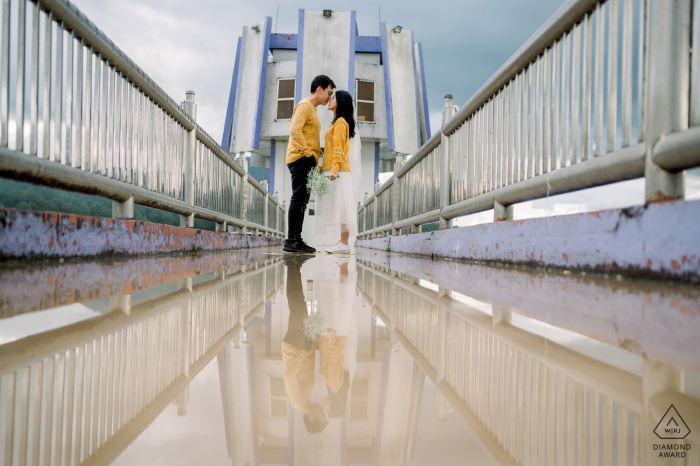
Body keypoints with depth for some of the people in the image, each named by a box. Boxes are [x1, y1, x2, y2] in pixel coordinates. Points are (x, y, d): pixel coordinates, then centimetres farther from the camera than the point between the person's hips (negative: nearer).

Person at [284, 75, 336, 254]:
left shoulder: (312, 110, 26)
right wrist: (307, 152, -20)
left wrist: (314, 158, 17)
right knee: (298, 198, -14)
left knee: (302, 200, 7)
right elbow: (295, 131, -20)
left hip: (306, 162, 10)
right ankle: (291, 241, -17)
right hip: (301, 159, -10)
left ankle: (297, 240, 8)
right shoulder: (304, 106, -5)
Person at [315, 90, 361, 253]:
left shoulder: (340, 122, -7)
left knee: (340, 206, -10)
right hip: (335, 171, 9)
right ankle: (343, 243, 6)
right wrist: (323, 168, 21)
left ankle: (344, 244, -11)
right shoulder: (339, 122, 22)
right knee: (338, 207, 6)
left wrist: (334, 169, -25)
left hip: (338, 171, -9)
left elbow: (338, 148, -17)